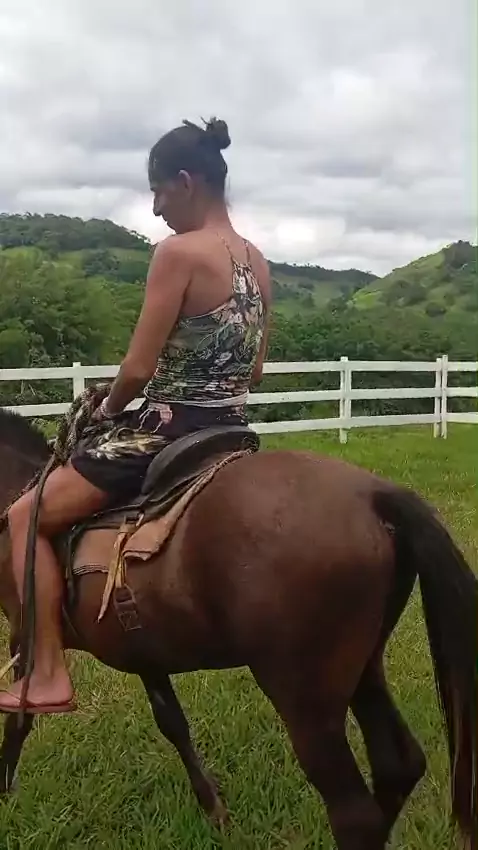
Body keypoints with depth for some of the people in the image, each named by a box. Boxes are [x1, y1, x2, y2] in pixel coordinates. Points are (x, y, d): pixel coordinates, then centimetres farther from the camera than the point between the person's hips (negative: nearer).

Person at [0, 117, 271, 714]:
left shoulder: (178, 252, -17)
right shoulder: (257, 262, 8)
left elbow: (138, 368, -18)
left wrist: (107, 410, 1)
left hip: (170, 433, -9)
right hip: (230, 432, 9)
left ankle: (48, 678, 4)